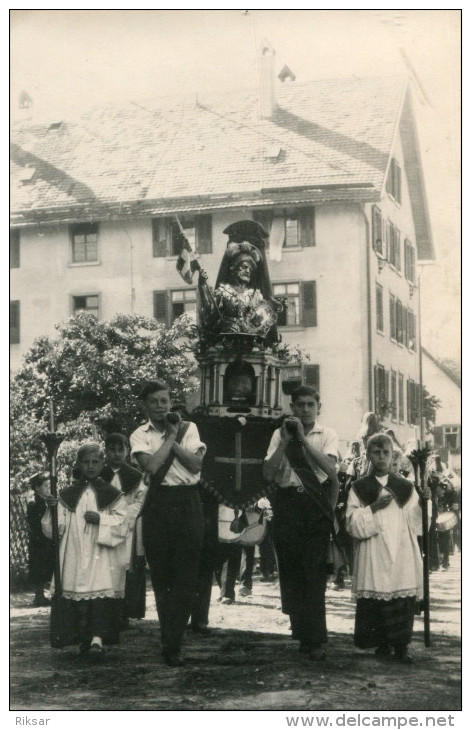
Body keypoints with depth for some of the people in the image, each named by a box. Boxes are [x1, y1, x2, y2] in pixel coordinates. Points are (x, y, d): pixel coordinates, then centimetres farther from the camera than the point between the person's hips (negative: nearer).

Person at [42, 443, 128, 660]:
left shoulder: (112, 495, 7)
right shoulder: (67, 495, 11)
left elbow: (121, 523, 0)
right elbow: (57, 529, 7)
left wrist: (101, 519, -14)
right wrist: (53, 510, -11)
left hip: (100, 554, -2)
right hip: (74, 555, 2)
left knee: (101, 592, -15)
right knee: (75, 595, -1)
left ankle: (97, 638, -20)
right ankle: (84, 639, 10)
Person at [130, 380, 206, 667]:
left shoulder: (188, 428, 9)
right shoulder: (140, 435, 7)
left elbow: (196, 464, -4)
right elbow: (151, 465, -11)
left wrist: (173, 437, -6)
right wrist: (170, 437, -5)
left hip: (188, 503, 0)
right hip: (158, 505, 0)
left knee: (186, 577, -5)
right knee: (161, 576, 5)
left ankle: (172, 644, 0)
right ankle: (172, 640, 17)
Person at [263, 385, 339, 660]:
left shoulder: (327, 434, 7)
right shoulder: (280, 434, 9)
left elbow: (329, 467, -10)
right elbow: (268, 473, 0)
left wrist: (303, 439, -14)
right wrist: (285, 441, -8)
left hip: (316, 503, -2)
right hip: (288, 501, 2)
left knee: (315, 571, -7)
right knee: (290, 568, 5)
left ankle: (315, 640, -5)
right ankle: (300, 630, 18)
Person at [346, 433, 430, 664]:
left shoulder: (405, 487, 10)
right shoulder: (359, 488, 6)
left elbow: (416, 523, 8)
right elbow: (353, 524, -2)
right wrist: (373, 508, -13)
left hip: (401, 553, 1)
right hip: (373, 556, -1)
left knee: (402, 599, -5)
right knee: (375, 600, -3)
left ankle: (401, 646, 3)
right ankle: (382, 643, 12)